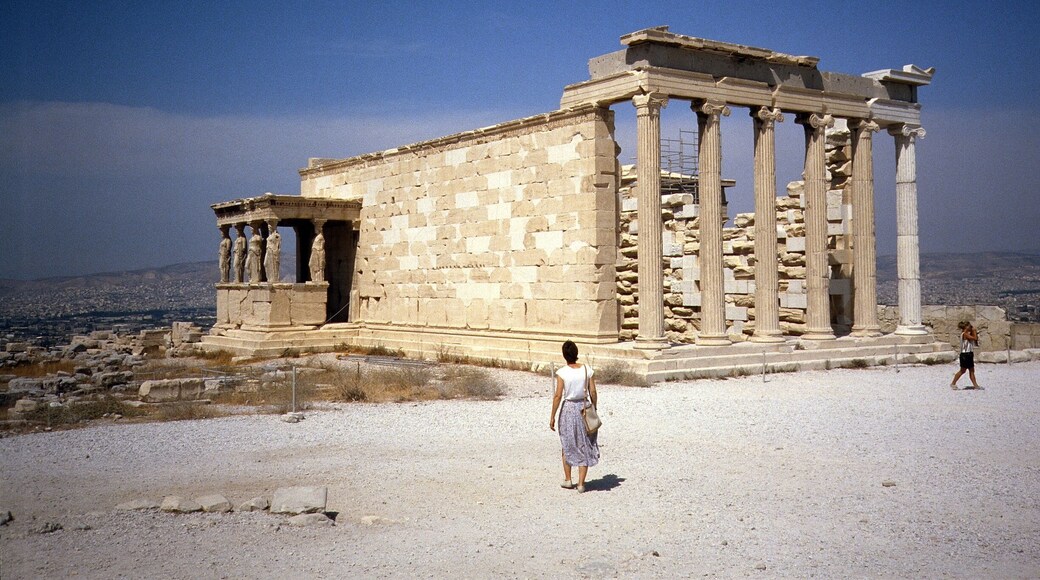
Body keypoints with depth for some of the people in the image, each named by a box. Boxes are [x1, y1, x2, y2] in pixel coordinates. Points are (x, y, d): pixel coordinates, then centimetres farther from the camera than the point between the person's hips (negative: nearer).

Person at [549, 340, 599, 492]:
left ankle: (568, 480, 24)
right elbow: (593, 393, -1)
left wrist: (552, 416, -4)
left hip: (568, 408, -1)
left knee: (567, 445, 18)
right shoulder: (587, 370, -5)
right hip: (584, 408, 2)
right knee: (584, 446, 9)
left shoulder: (562, 372, -12)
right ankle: (581, 484, 9)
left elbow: (558, 396, -12)